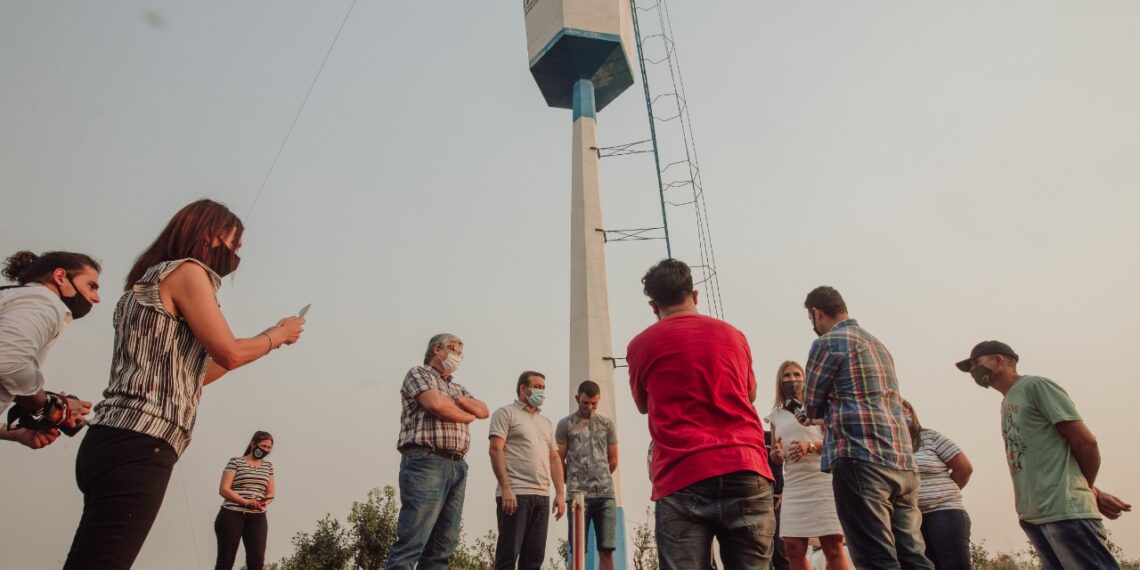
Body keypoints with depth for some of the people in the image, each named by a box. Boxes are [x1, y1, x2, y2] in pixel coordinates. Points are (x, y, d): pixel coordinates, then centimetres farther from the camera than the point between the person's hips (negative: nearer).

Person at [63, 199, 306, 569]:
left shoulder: (153, 279, 25)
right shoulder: (187, 270, -3)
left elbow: (190, 374, 27)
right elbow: (228, 353, -6)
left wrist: (265, 340, 32)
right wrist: (278, 334, 12)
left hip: (115, 442, 10)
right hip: (138, 446, -10)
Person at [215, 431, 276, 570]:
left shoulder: (268, 466, 14)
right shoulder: (236, 462, 0)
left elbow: (271, 493, 13)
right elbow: (223, 490, -8)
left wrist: (264, 502, -12)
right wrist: (246, 502, -21)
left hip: (257, 518, 4)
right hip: (232, 515, -3)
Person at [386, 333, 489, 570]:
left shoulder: (457, 388, 27)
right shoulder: (418, 373, 5)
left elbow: (483, 411, 17)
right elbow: (436, 404, -12)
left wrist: (458, 400, 0)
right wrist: (466, 416, 5)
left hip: (457, 467, 8)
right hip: (426, 462, -8)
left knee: (442, 546, 4)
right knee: (411, 543, -12)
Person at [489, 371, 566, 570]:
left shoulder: (546, 422, 23)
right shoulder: (506, 413, 3)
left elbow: (554, 458, 20)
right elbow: (496, 450, -7)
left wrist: (560, 493, 9)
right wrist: (505, 488, -17)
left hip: (542, 496, 6)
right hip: (515, 493, -6)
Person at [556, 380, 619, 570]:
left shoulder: (607, 424, 12)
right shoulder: (565, 424, 4)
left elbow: (613, 460, 17)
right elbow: (558, 461, 6)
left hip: (606, 494, 2)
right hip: (578, 495, -2)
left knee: (607, 550, 1)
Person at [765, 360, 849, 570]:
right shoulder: (776, 415, 16)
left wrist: (810, 446, -19)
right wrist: (777, 453, -4)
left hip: (822, 480, -3)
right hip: (793, 486, 3)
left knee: (832, 546, -11)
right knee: (793, 547, -3)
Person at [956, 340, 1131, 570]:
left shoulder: (1036, 386, -4)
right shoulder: (1007, 403, 19)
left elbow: (1085, 441, -7)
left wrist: (1088, 489, 8)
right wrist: (1095, 493, 13)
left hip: (1063, 508, -8)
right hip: (1031, 514, 8)